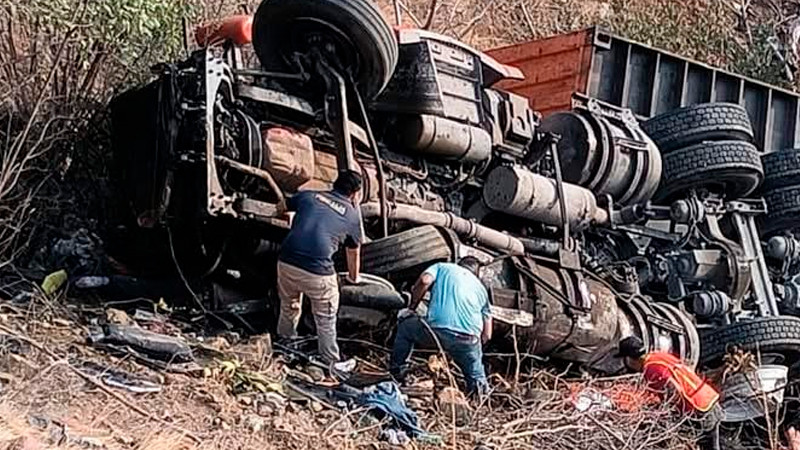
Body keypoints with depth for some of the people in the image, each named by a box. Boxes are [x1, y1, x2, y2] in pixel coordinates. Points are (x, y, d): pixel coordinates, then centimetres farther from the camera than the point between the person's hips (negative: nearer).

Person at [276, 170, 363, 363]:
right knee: (326, 321, 16)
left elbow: (282, 206, 35)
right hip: (318, 272, -3)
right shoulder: (352, 214, 12)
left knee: (288, 309, 27)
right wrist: (354, 277, 46)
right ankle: (331, 362, 24)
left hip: (286, 263, 4)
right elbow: (353, 253, 27)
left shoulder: (308, 196, 15)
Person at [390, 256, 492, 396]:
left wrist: (412, 306, 13)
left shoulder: (442, 267, 21)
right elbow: (487, 334, 21)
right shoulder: (481, 288, 28)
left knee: (405, 326, 29)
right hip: (468, 341, 3)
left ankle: (397, 374, 28)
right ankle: (479, 385, -2)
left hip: (437, 331, -2)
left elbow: (424, 281, -2)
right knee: (477, 382, 28)